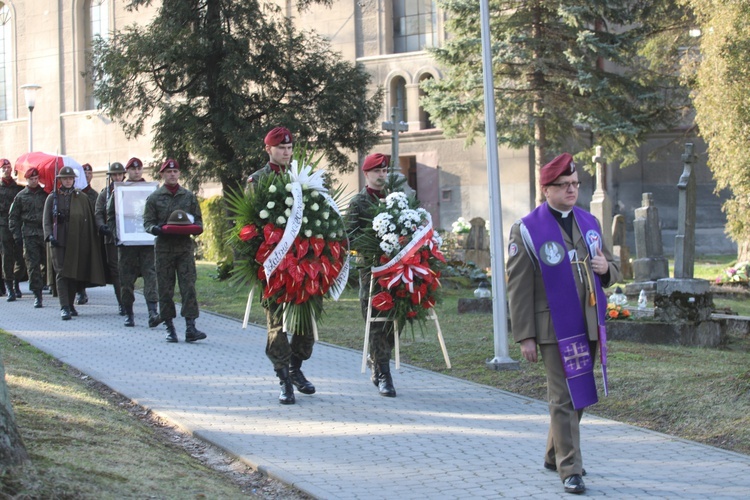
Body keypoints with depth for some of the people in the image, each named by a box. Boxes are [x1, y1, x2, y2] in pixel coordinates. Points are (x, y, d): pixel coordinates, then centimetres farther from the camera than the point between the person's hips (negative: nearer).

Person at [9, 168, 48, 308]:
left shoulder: (45, 194, 8)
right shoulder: (21, 196, 8)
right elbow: (14, 216, 11)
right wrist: (16, 234, 2)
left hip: (45, 232, 0)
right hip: (29, 234, 0)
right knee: (33, 265, -3)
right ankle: (37, 295, 0)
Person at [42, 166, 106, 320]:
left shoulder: (81, 197, 9)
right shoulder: (52, 198, 7)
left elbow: (89, 219, 10)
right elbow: (46, 220, 4)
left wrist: (87, 240, 3)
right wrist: (50, 235, -13)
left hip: (77, 242, 2)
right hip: (59, 241, -2)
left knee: (74, 274, 7)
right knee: (61, 273, -10)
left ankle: (70, 304, 19)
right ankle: (64, 307, -15)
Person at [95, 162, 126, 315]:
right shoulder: (104, 193, 9)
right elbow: (98, 214, 3)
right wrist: (103, 226, -16)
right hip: (111, 237, 0)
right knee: (115, 271, -1)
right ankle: (121, 303, 3)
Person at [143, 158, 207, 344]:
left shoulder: (189, 196, 11)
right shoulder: (154, 198, 6)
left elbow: (198, 220, 14)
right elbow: (147, 222, 3)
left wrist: (195, 228, -9)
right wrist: (156, 229, -19)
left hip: (185, 246, 1)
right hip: (163, 247, -1)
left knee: (188, 286, -8)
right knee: (165, 289, 2)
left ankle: (190, 327, -11)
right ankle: (169, 327, 11)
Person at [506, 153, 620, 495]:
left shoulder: (589, 222, 11)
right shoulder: (527, 230, -7)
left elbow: (612, 271, 20)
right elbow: (519, 288, -10)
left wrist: (606, 268, -5)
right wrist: (525, 336, -13)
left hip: (590, 326, 6)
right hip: (556, 329, -6)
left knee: (579, 396, 15)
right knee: (565, 399, -4)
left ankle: (555, 456, 31)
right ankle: (570, 470, 2)